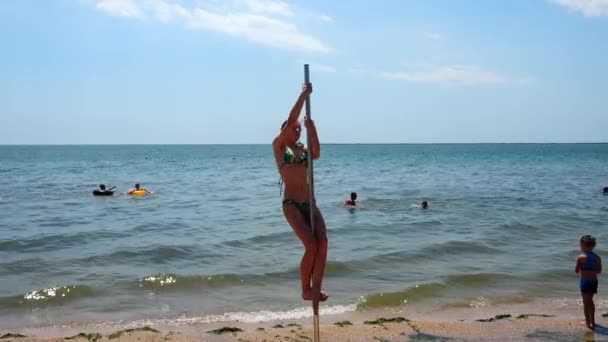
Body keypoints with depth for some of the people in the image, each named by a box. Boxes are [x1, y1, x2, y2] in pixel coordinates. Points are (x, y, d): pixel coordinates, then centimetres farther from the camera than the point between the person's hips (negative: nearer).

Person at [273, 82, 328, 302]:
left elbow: (316, 154, -7)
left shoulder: (304, 149, 17)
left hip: (310, 204, 5)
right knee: (311, 245, -17)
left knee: (322, 241, -14)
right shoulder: (279, 146, 5)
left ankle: (316, 289, -11)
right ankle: (305, 290, -1)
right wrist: (304, 94, -6)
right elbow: (290, 120, -8)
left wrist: (312, 129, -15)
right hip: (291, 204, -5)